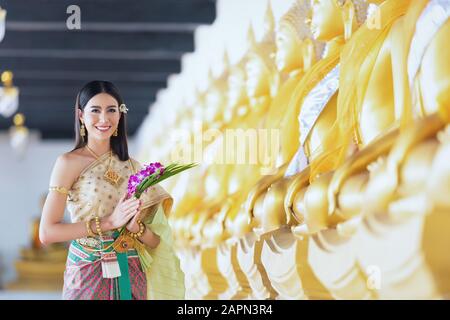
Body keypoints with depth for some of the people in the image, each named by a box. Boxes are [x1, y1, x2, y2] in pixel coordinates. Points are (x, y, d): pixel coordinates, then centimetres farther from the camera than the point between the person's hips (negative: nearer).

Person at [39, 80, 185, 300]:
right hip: (88, 277, -4)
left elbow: (155, 240, 4)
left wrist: (135, 226, -17)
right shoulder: (69, 163, -8)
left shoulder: (132, 167, 4)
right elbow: (47, 233, -16)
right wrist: (109, 221, -20)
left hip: (132, 277, 4)